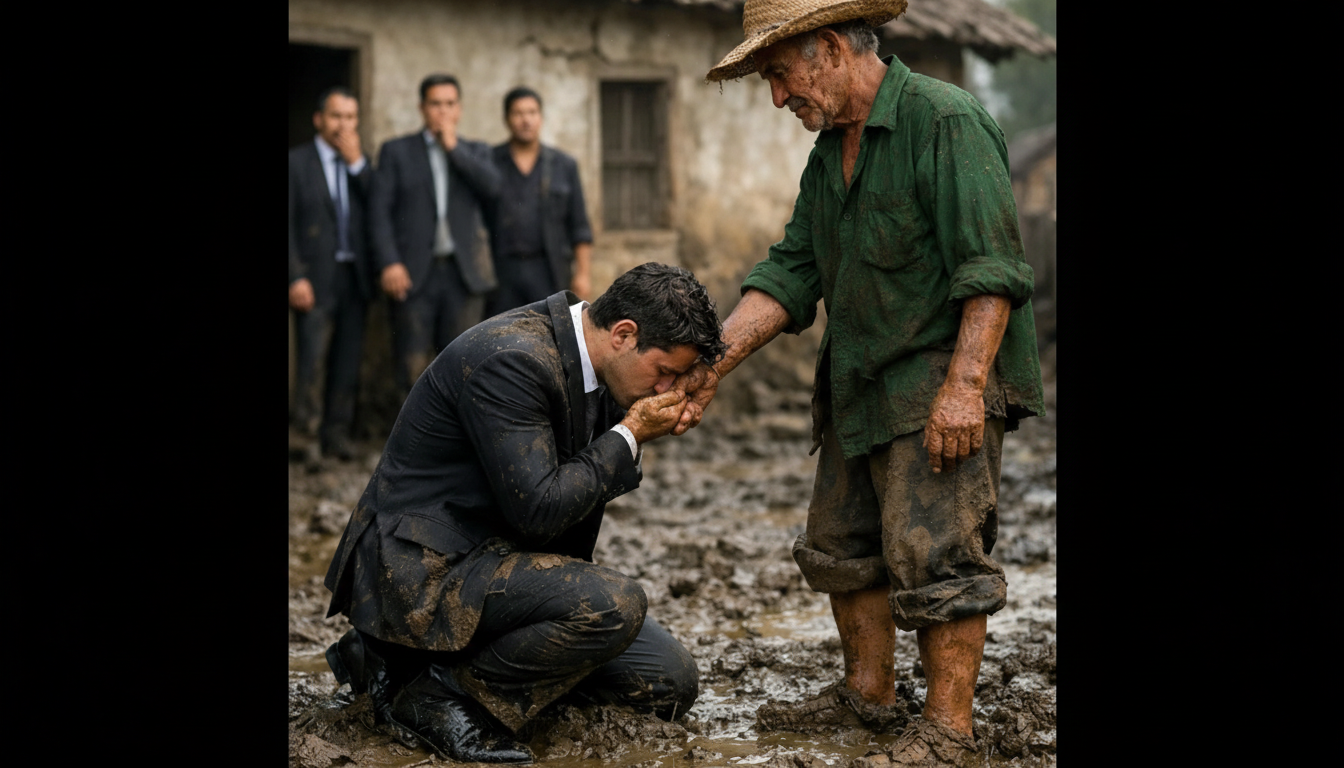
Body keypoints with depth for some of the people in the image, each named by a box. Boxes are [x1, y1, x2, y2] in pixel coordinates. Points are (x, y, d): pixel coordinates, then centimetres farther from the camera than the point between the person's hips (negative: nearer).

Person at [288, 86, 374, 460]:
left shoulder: (362, 164, 13)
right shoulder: (296, 162, 1)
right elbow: (287, 225, -4)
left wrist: (357, 163, -8)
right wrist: (295, 278, -12)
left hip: (355, 276, 4)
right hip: (316, 278, -4)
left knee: (347, 359, 6)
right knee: (311, 356, -8)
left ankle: (337, 432, 15)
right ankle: (303, 417, 10)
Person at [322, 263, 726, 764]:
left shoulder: (594, 368, 5)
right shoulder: (511, 359, -23)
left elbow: (581, 491, 14)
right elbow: (537, 509, -26)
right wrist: (628, 436, -16)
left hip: (496, 555, 10)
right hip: (427, 567, -10)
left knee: (672, 684, 5)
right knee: (614, 605, -31)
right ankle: (433, 694, -11)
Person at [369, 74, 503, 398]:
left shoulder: (475, 151, 15)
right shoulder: (397, 151, 8)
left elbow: (492, 187, -5)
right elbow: (379, 210, 0)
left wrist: (453, 147, -4)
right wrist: (389, 263, -12)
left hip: (463, 273, 2)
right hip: (414, 273, -2)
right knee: (412, 365, -4)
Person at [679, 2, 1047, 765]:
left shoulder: (946, 121, -15)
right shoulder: (830, 151, 13)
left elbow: (992, 268, -20)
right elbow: (790, 272, 10)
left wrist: (964, 386, -26)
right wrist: (712, 360, -1)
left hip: (946, 377, -9)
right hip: (862, 383, 9)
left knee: (933, 551, -9)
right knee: (841, 542, 14)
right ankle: (869, 690, 30)